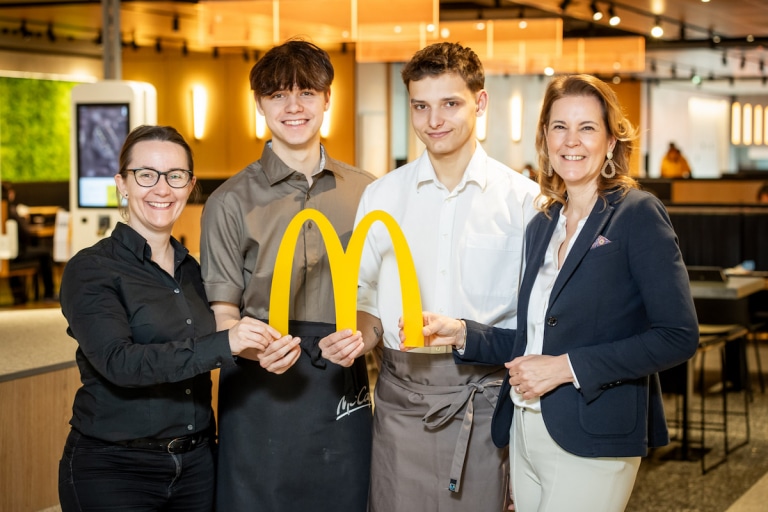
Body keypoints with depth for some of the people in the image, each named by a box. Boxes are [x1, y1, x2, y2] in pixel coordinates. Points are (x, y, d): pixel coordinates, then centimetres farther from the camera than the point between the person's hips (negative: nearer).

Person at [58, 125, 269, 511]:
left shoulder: (192, 270, 11)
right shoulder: (90, 270, -8)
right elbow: (119, 362, -22)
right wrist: (222, 345, -31)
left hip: (196, 465, 5)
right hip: (114, 470, -5)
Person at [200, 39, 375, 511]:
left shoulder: (363, 193, 8)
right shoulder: (232, 202, 0)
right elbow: (222, 312, -1)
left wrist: (361, 335, -9)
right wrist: (257, 347, -22)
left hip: (342, 386, 3)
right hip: (262, 388, -2)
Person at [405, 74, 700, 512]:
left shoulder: (638, 216, -8)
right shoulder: (543, 225, 12)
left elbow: (678, 336, -16)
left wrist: (566, 367, -17)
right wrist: (461, 333, 0)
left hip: (592, 444, -6)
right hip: (526, 436, 7)